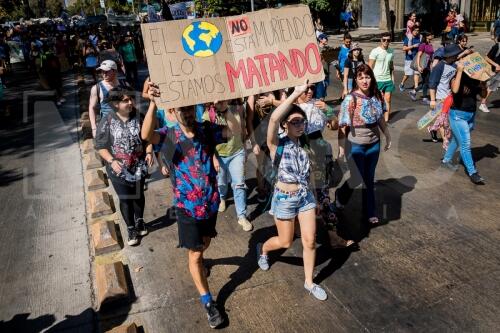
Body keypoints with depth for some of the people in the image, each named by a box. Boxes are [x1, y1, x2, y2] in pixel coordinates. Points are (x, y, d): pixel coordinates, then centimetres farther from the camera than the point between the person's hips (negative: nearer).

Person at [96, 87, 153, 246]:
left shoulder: (139, 117, -9)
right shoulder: (107, 121, -14)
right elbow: (100, 146, -8)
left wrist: (149, 152, -12)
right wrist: (111, 161, -20)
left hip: (138, 166, 2)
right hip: (119, 169, -2)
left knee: (138, 196, 19)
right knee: (125, 199, 10)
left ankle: (139, 220, 44)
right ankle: (131, 228, 29)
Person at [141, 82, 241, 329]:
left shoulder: (207, 130, -5)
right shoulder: (170, 135, -12)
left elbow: (235, 130, -18)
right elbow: (146, 135, -33)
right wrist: (153, 103, -45)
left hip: (211, 202, 3)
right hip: (187, 205, -3)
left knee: (204, 243, 26)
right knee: (195, 255, 6)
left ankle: (195, 259, 61)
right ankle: (208, 302, 22)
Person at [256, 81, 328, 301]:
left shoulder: (305, 143, -1)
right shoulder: (277, 144, -16)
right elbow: (273, 118, -37)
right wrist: (296, 94, -38)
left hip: (305, 196, 4)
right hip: (284, 199, -4)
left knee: (310, 241, 8)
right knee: (285, 242, 13)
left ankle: (309, 283, 28)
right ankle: (262, 248, 47)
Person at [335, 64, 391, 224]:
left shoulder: (377, 96, -2)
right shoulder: (351, 99, -17)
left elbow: (381, 119, 12)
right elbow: (343, 126, -16)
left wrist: (388, 136, 16)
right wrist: (341, 148, -16)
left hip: (374, 144, 5)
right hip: (356, 145, -5)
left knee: (369, 179, 14)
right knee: (358, 179, 3)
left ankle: (370, 212, 29)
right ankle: (339, 196, 35)